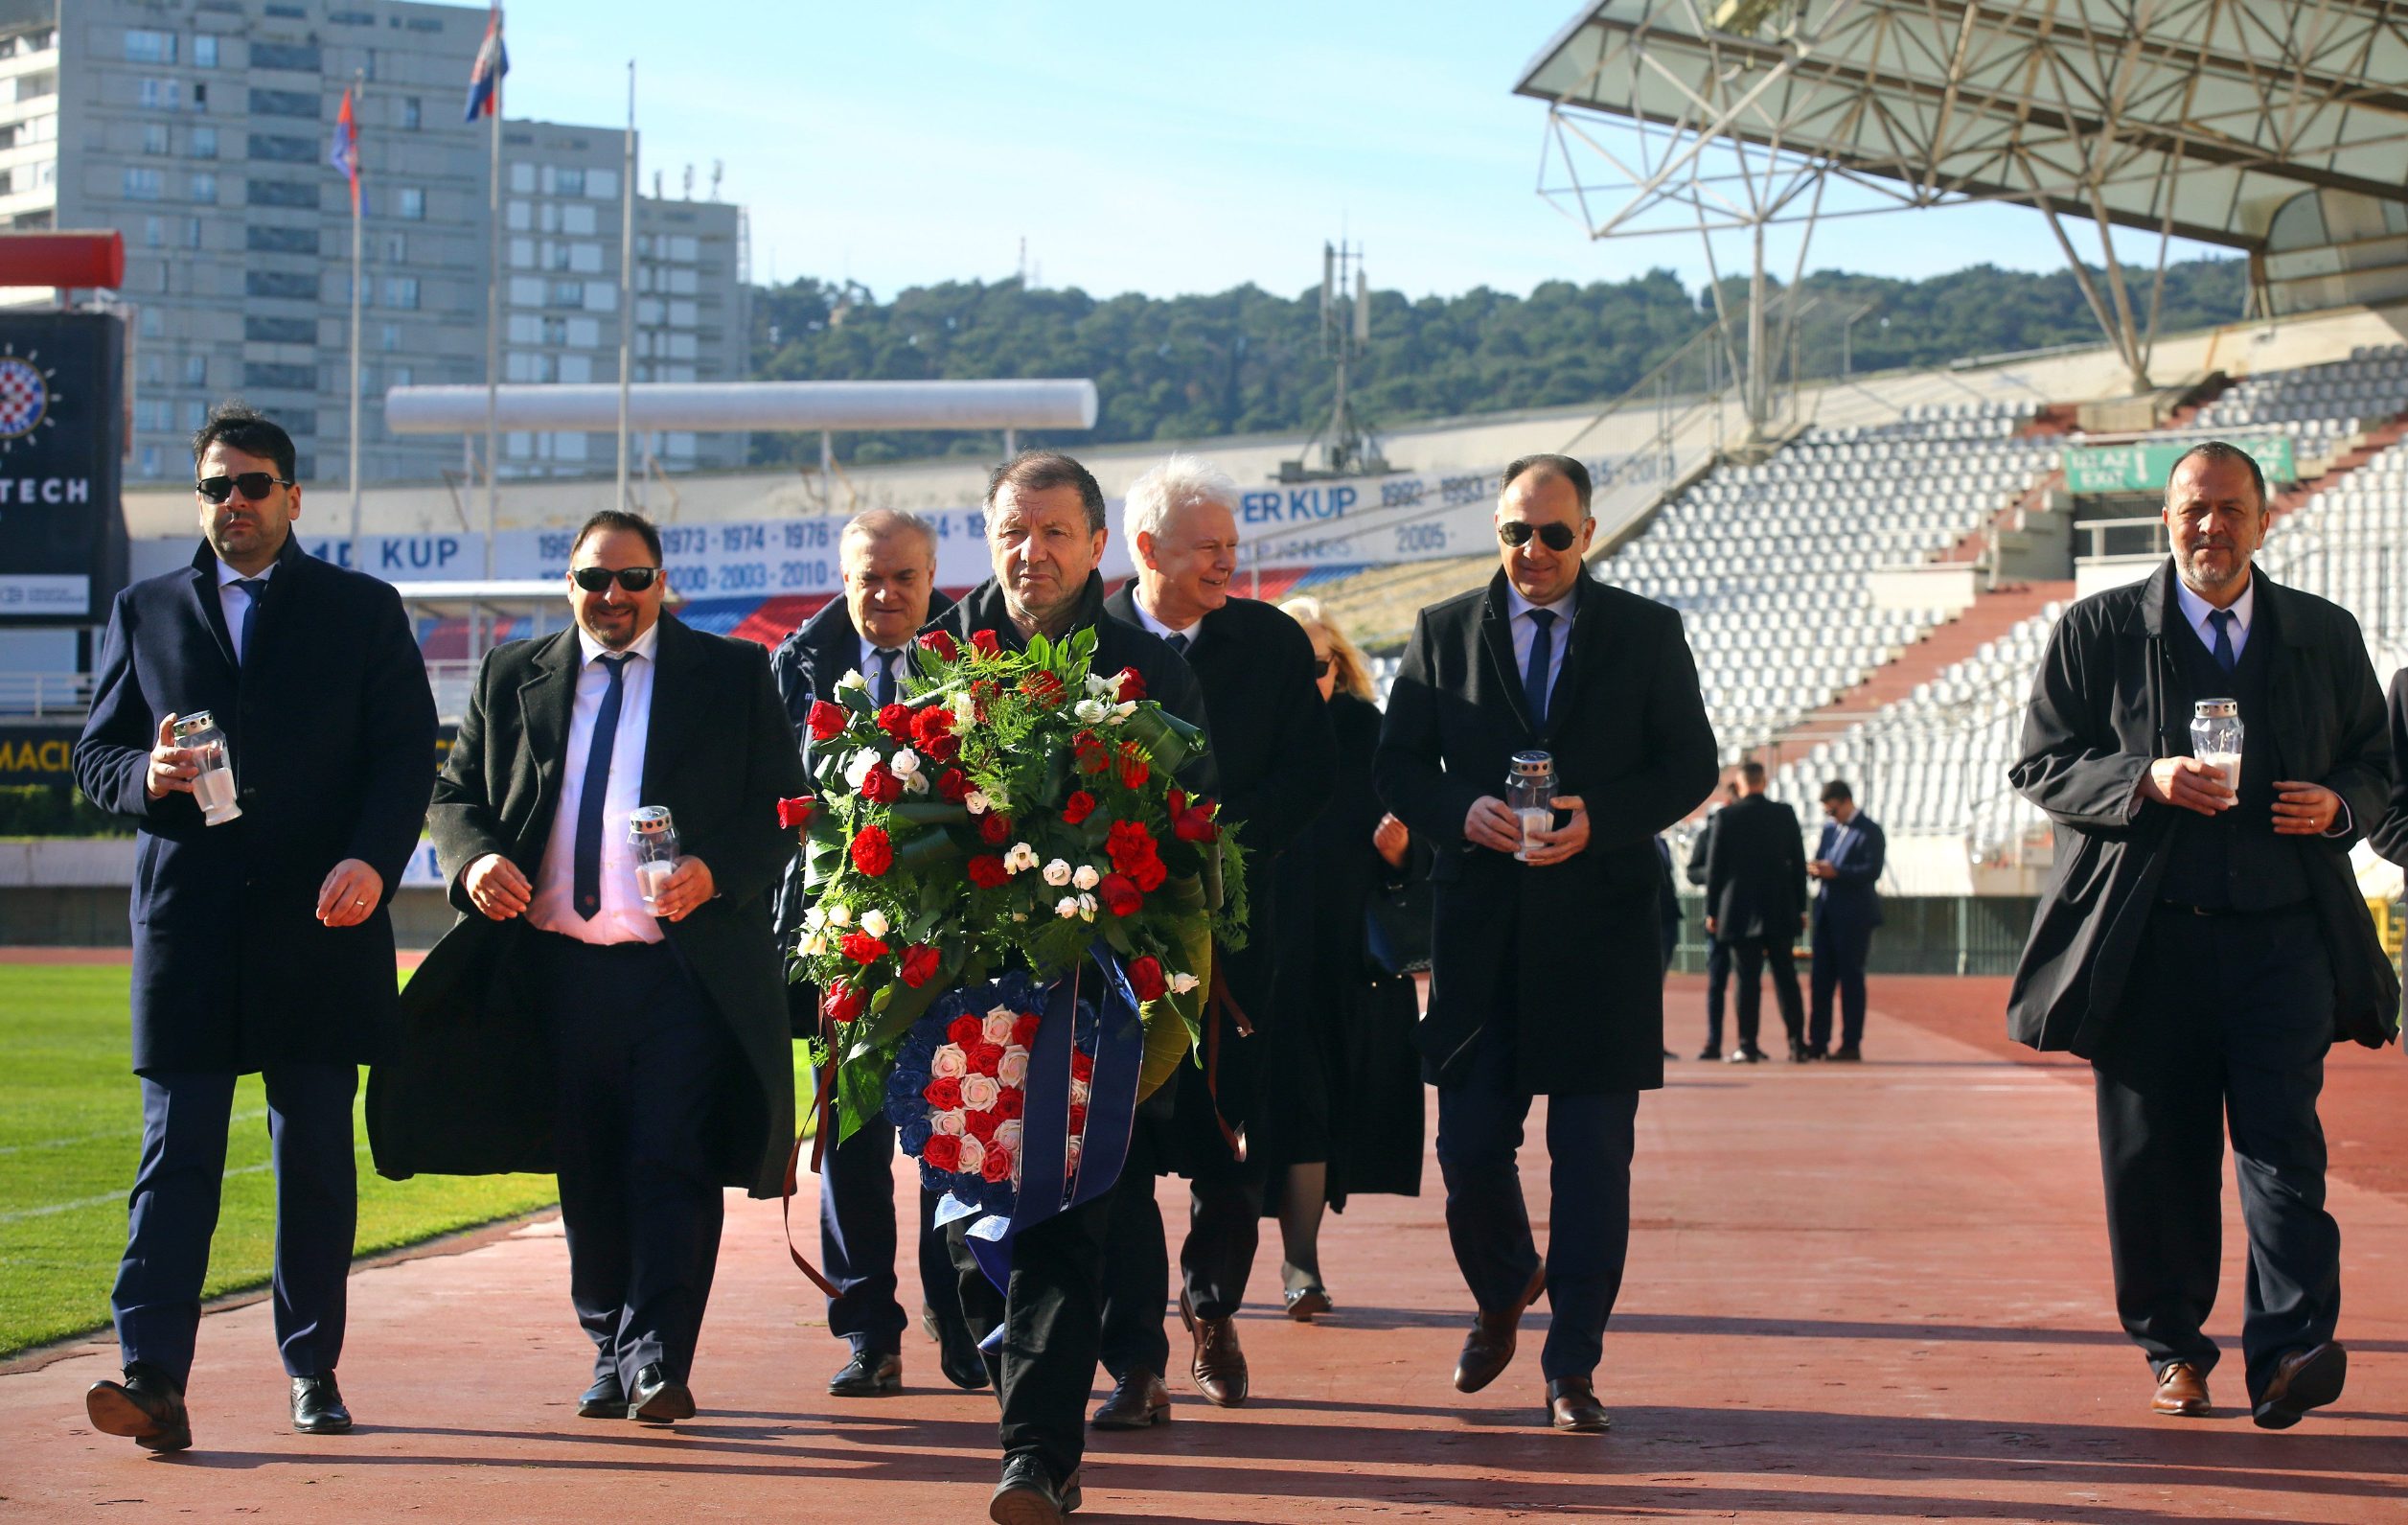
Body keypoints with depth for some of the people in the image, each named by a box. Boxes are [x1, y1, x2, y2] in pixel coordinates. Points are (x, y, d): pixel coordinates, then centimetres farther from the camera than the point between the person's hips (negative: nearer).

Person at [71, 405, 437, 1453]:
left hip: (321, 924, 0)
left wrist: (370, 860, -14)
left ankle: (314, 1368, 16)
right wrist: (146, 775, -10)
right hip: (186, 924, 1)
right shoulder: (144, 612, 14)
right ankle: (152, 1378, -13)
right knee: (176, 1153, -7)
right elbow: (95, 754, 14)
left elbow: (406, 752, 2)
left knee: (317, 1159, 6)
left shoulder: (364, 611, 9)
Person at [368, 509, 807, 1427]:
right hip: (557, 966, 3)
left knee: (672, 1166, -9)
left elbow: (783, 805, 3)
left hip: (687, 967, -3)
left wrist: (717, 871, -14)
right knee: (589, 1173, 9)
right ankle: (610, 1354, 19)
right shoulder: (513, 678, 14)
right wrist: (474, 858, -7)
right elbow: (455, 793, 15)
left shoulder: (732, 675, 6)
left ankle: (657, 1362, -9)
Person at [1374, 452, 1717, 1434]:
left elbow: (1690, 765, 3)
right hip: (1480, 926, 1)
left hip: (1602, 928, -1)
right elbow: (1397, 765, 7)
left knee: (1593, 1157, -2)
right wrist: (1462, 811, -13)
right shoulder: (1442, 633, 8)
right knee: (1469, 1145, 2)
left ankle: (1573, 1369, 6)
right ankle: (1503, 1291, 32)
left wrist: (1597, 819, -13)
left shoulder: (1646, 633, 5)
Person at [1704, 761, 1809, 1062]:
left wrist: (1712, 911, 3)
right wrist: (1800, 907, 12)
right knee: (1785, 976, 8)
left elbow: (1715, 866, -4)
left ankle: (1748, 1046, -3)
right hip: (1780, 910, 2)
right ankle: (1797, 1043, 6)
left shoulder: (1726, 817, -5)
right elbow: (1799, 863, 5)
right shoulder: (1785, 814, 2)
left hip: (1740, 911, -2)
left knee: (1748, 980, -1)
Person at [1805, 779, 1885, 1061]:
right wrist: (1815, 869, -4)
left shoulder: (1869, 831, -6)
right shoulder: (1829, 829, 17)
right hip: (1826, 912, 7)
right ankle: (1817, 1042, 10)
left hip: (1853, 916, -7)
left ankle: (1851, 1045, 2)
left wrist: (1836, 872, -24)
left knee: (1851, 978, -3)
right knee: (1822, 978, 6)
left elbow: (1872, 871, -16)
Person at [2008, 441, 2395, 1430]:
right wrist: (2147, 781, -15)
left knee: (2281, 1136, -13)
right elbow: (2041, 766, 2)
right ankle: (2173, 1350, 17)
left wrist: (2336, 803, -4)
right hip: (2149, 934, 0)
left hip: (2283, 930, 1)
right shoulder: (2097, 632, 6)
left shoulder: (2325, 636, 14)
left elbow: (2376, 763, 19)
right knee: (2153, 1155, 3)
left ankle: (2290, 1350, -18)